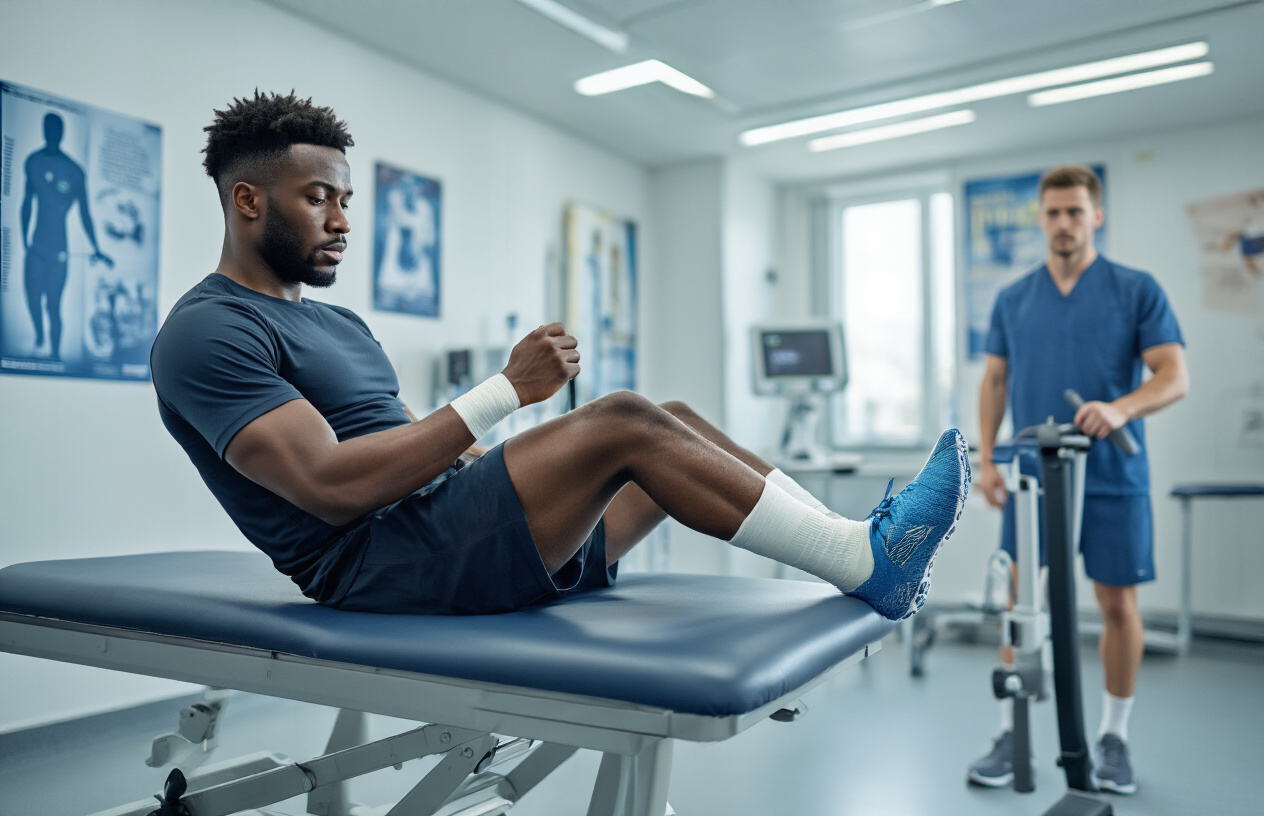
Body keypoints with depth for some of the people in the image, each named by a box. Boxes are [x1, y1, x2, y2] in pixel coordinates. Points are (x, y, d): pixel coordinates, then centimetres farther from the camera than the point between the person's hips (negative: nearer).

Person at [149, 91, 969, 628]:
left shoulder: (336, 323, 22)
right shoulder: (208, 332, -7)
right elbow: (329, 485, -21)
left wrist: (541, 449, 6)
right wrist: (506, 389, -21)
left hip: (450, 527, 9)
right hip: (377, 563, -9)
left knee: (674, 422, -1)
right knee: (624, 421, -24)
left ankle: (861, 546, -1)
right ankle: (869, 562, -16)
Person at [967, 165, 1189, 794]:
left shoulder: (1137, 289, -2)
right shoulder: (1012, 299, 7)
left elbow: (1175, 377, -8)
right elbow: (995, 381, 10)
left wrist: (1120, 408, -29)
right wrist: (987, 459, -1)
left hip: (1114, 479, -2)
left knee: (1118, 605, 6)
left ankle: (1113, 737, 24)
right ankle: (1011, 733, 12)